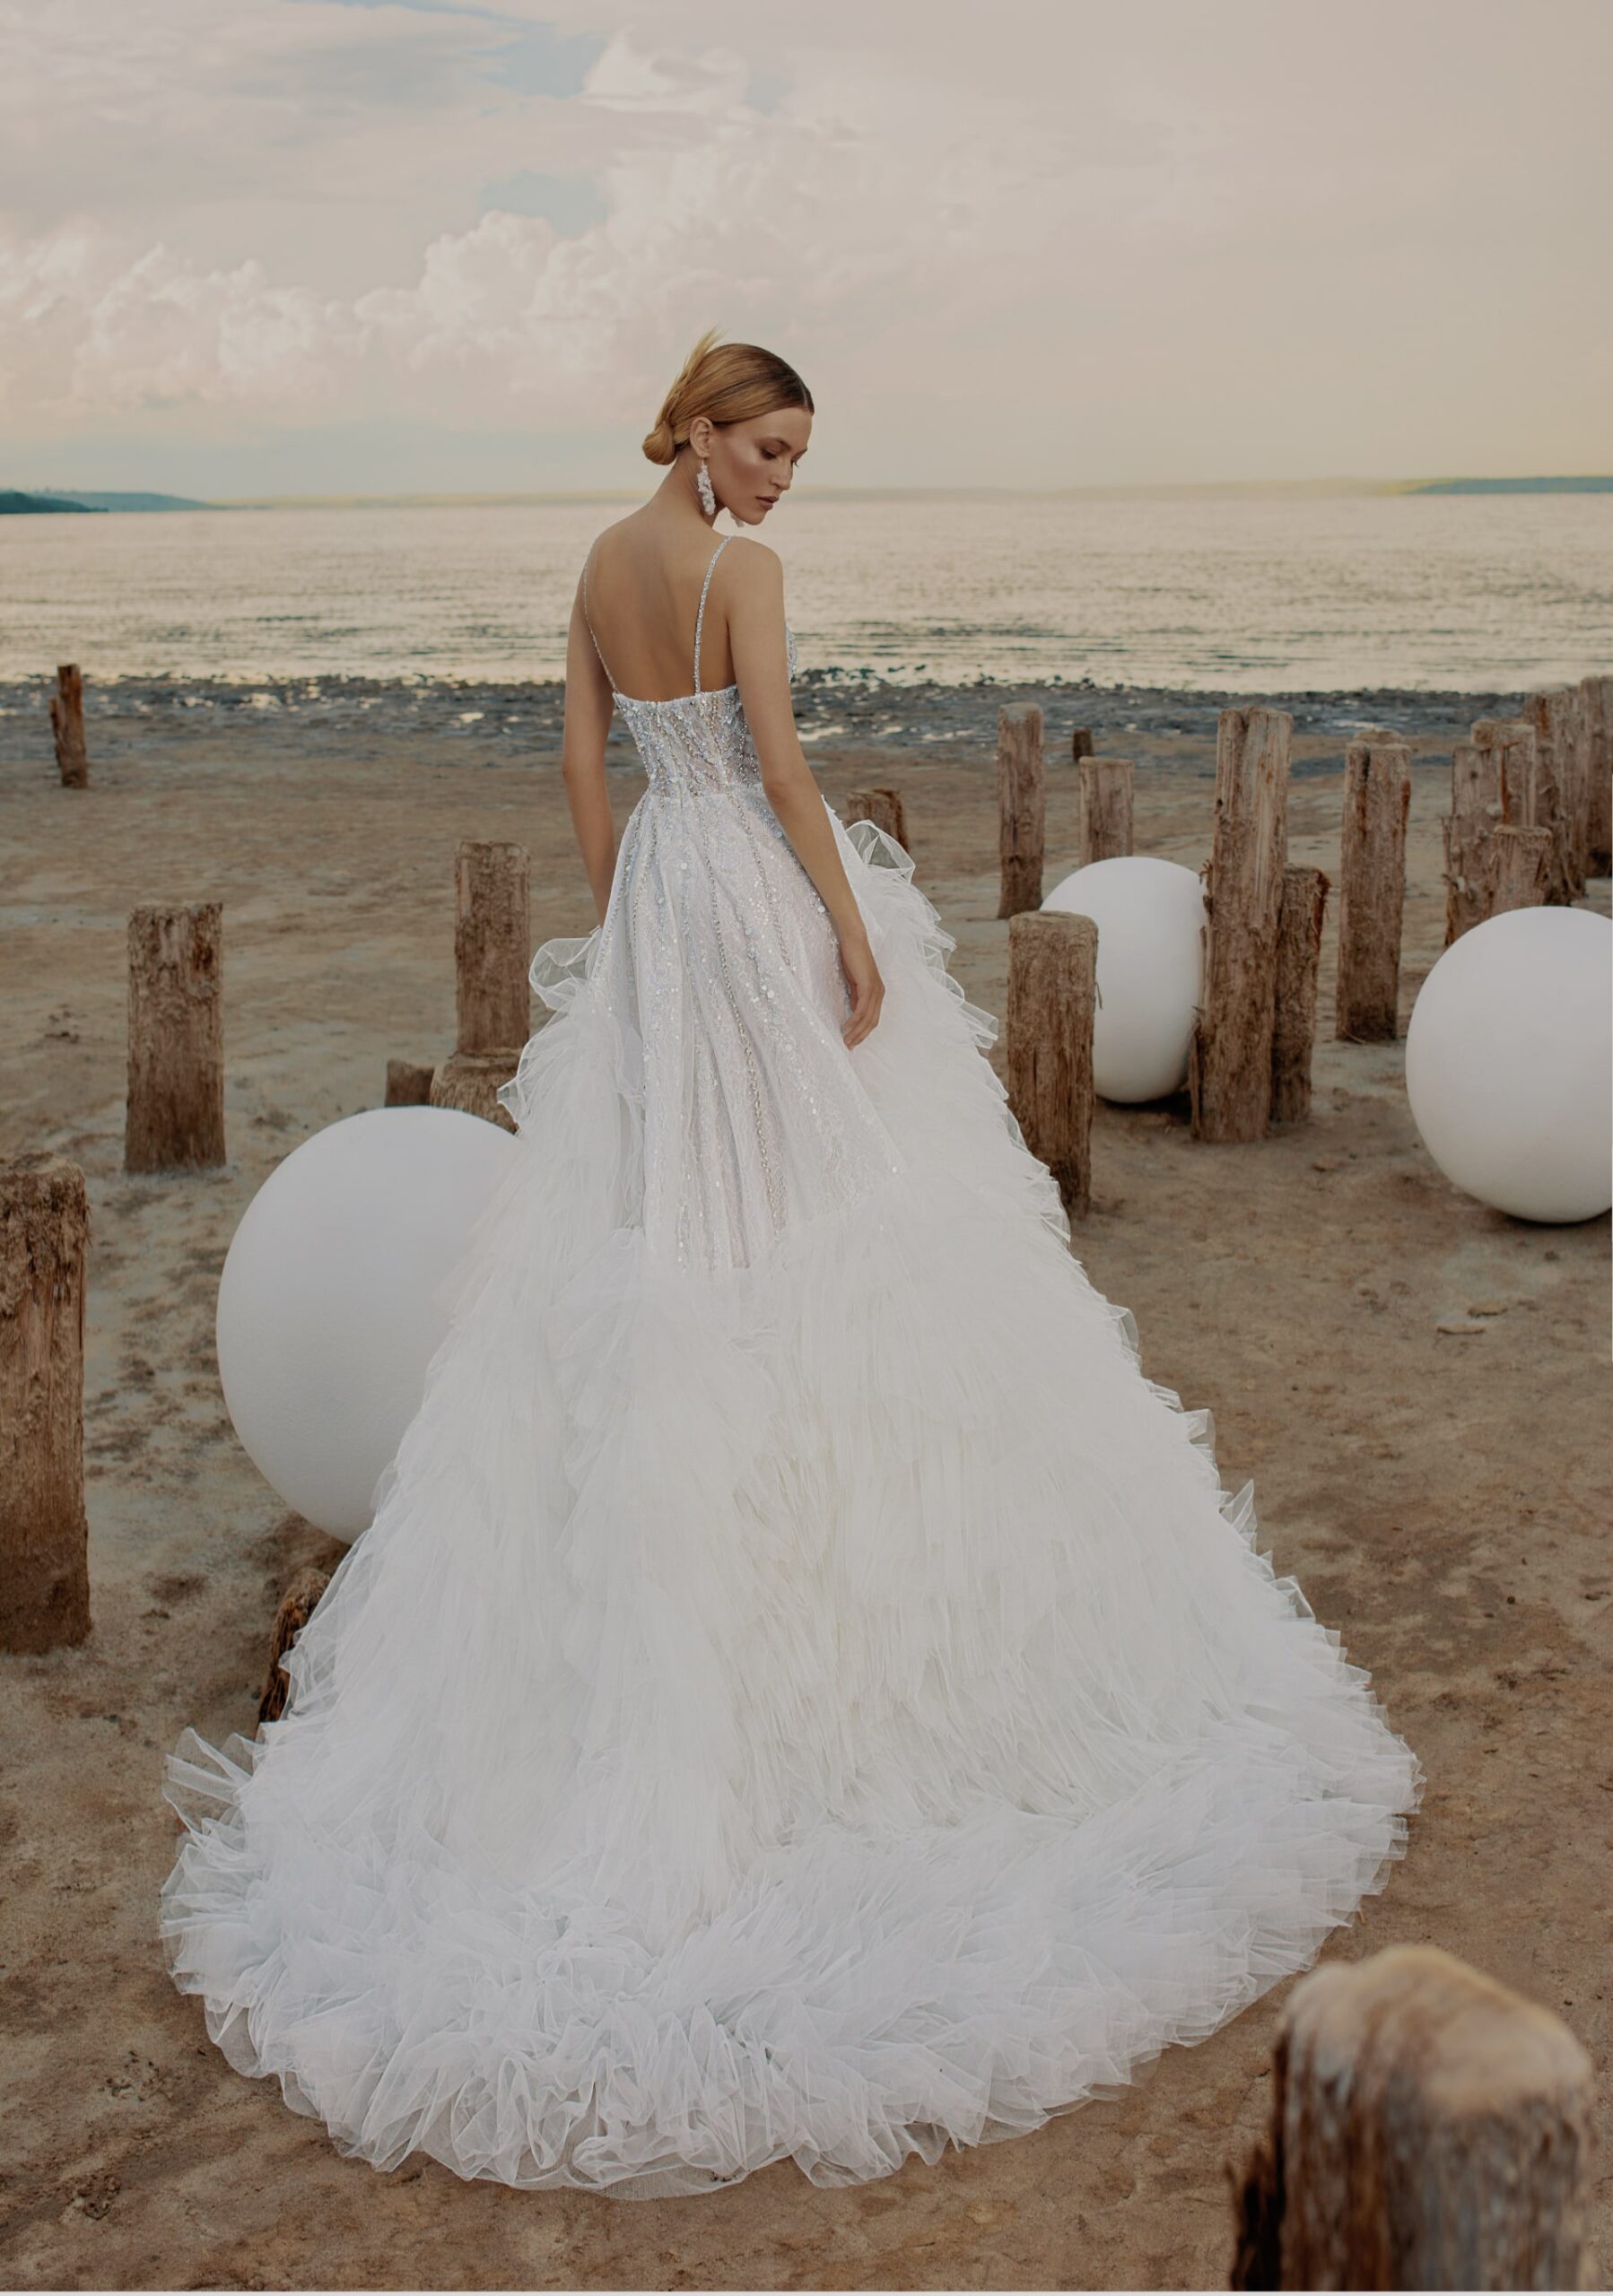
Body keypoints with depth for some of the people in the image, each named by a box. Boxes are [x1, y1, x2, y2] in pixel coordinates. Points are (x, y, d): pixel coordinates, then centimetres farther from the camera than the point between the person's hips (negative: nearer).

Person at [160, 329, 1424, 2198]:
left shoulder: (602, 564, 10)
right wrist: (856, 931, -13)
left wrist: (622, 918, 18)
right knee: (821, 1189, 2)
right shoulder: (738, 569, -13)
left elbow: (584, 760, 13)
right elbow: (779, 763, -17)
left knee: (648, 1197, 11)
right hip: (760, 895, -8)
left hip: (656, 895, 8)